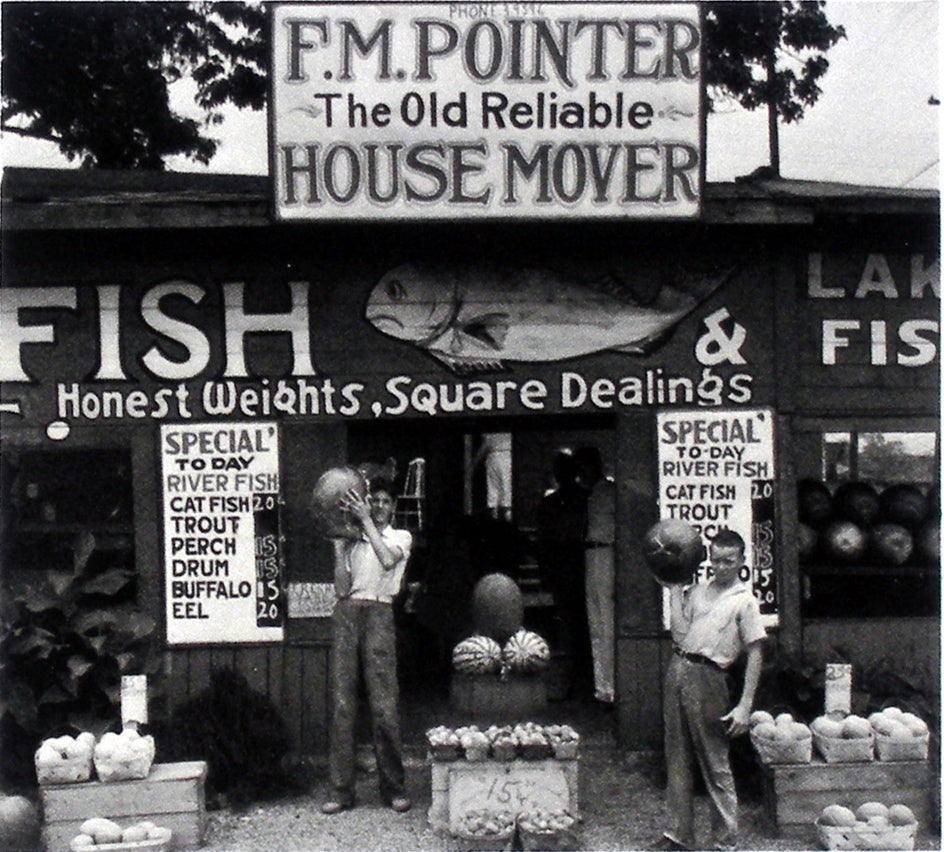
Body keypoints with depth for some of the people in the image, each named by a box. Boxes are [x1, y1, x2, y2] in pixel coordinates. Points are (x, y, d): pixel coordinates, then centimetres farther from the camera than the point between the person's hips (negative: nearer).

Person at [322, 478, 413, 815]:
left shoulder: (401, 537, 15)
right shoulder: (353, 542, 21)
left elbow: (388, 560, -10)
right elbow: (341, 588, 9)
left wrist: (366, 521, -8)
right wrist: (338, 546, 4)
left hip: (378, 613, -2)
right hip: (347, 612, 3)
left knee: (384, 702, -8)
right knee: (342, 701, -2)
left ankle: (394, 787, 1)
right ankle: (341, 789, 2)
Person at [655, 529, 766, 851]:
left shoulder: (745, 600, -2)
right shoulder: (697, 591, 15)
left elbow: (754, 654, -5)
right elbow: (680, 633, 6)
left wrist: (744, 706, -11)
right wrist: (675, 588, 8)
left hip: (706, 678, -6)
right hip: (677, 670, 6)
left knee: (715, 764, -1)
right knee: (677, 759, 12)